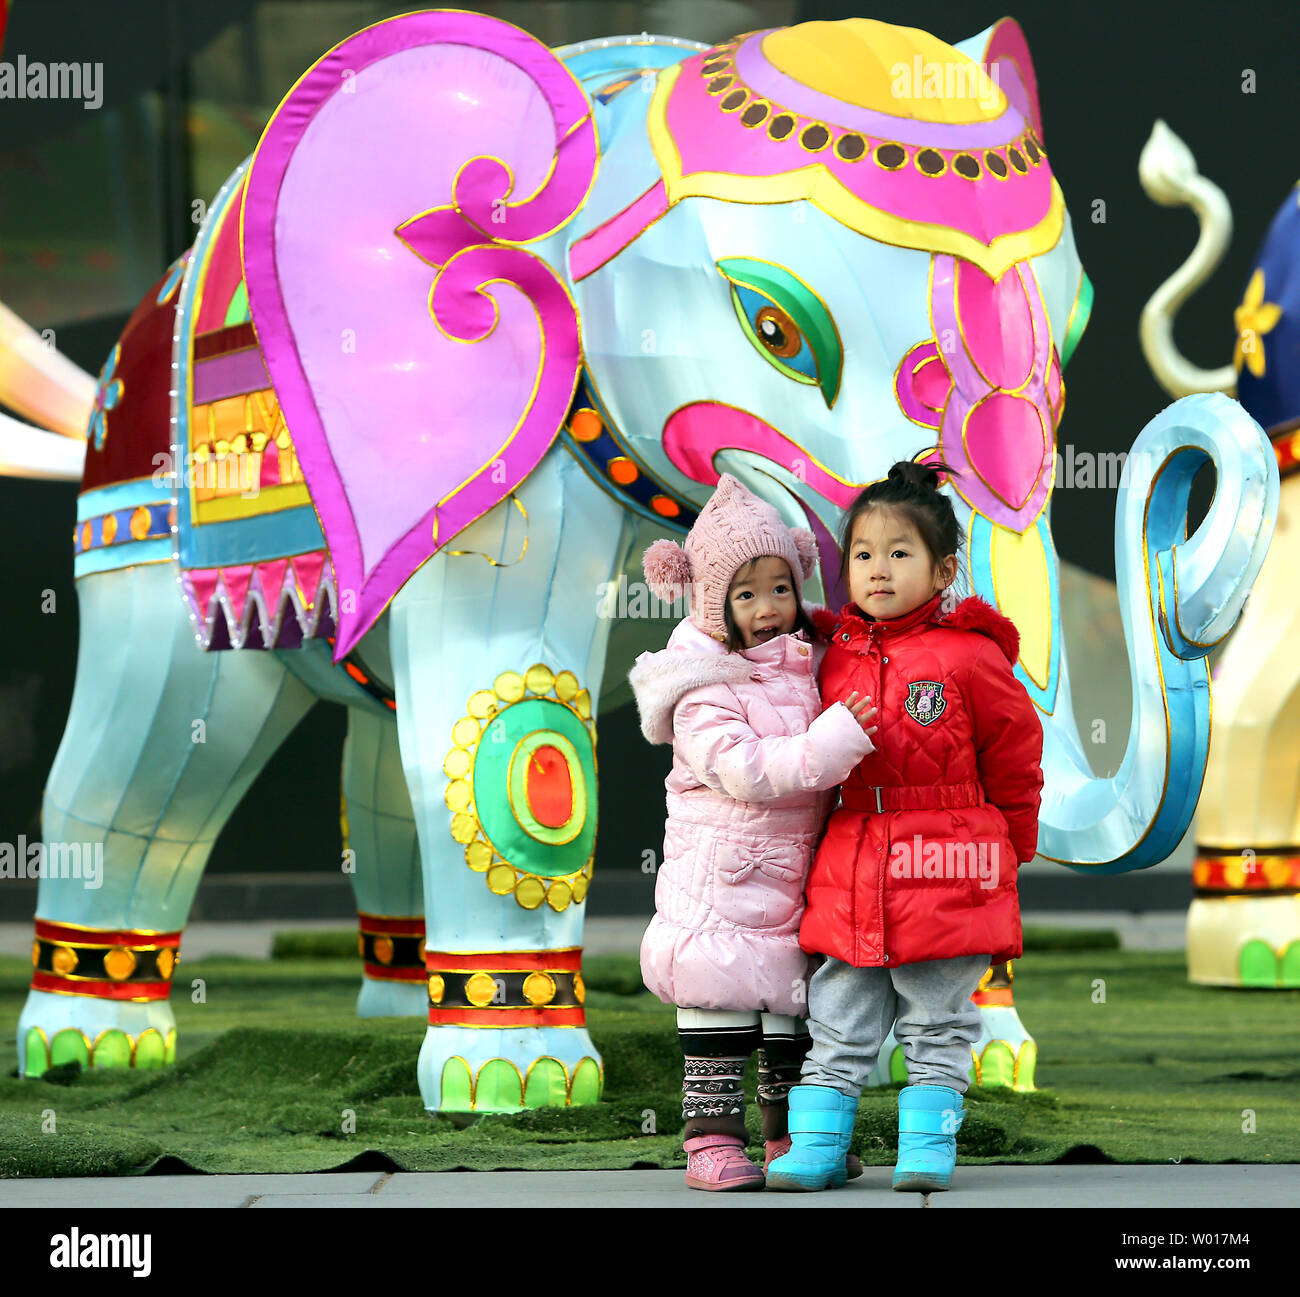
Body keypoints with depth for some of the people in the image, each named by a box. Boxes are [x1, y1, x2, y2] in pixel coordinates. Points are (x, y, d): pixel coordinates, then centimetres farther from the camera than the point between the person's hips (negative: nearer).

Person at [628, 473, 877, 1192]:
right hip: (722, 881, -7)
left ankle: (791, 1134, 22)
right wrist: (834, 737, -27)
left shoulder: (809, 667, 10)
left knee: (795, 1010, 12)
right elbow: (746, 771, -25)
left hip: (796, 876, 7)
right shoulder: (705, 693, -13)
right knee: (721, 1004, -6)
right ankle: (712, 1141, -2)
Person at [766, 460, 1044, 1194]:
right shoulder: (836, 655, 4)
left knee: (937, 1027, 6)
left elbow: (1013, 757, 4)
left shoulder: (970, 657, -5)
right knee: (837, 1025, 7)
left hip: (943, 875, -4)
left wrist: (1010, 851, 9)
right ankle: (816, 1146, 12)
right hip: (851, 876, 4)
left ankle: (928, 1146, 13)